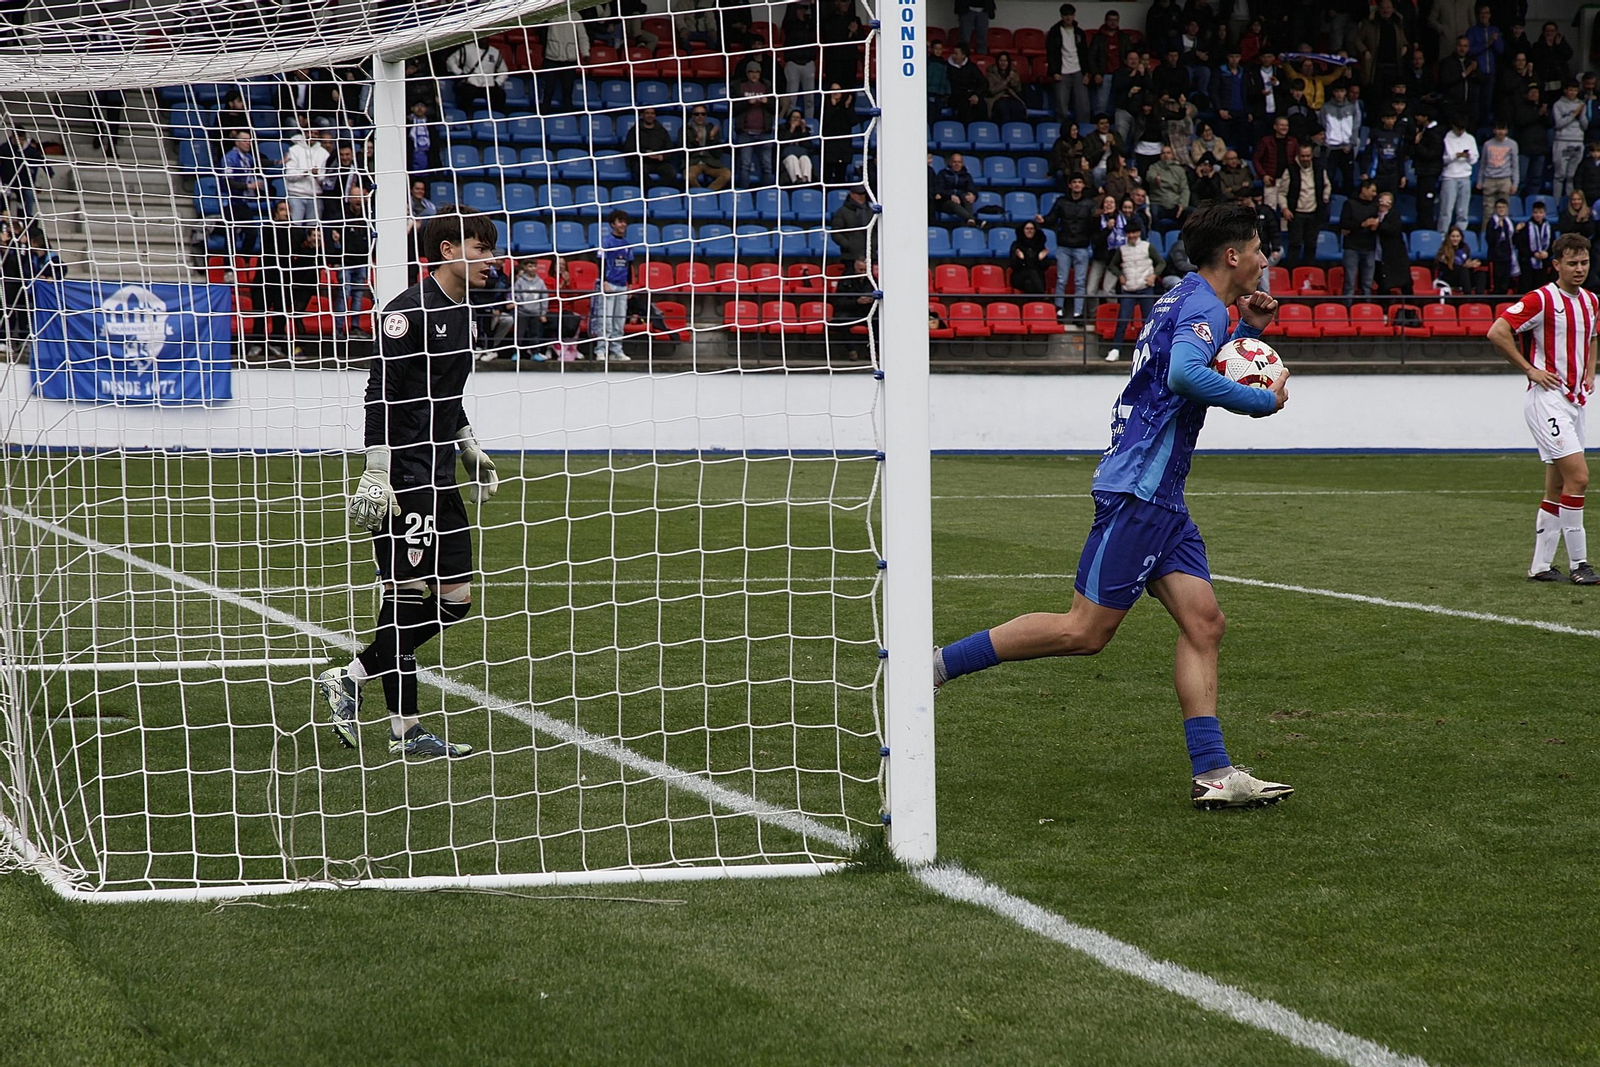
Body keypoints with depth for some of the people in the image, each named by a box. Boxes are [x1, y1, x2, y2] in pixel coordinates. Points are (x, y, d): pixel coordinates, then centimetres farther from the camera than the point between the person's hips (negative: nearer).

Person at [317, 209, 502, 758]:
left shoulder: (459, 312, 16)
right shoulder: (409, 311, -13)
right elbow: (381, 393, -17)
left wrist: (471, 450, 25)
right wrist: (376, 473, -22)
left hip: (439, 476, 10)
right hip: (403, 478, -10)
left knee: (455, 597, 7)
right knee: (407, 596, -7)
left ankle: (348, 680, 15)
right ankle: (406, 731, 2)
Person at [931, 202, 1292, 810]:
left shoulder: (1185, 302, 19)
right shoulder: (1203, 306, -11)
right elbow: (1185, 375, -31)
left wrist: (1248, 332, 23)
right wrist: (1264, 401, -20)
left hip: (1160, 497, 10)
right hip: (1137, 490, -10)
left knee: (1203, 623, 1)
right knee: (1085, 631, -9)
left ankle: (1211, 774, -3)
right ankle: (938, 665, -2)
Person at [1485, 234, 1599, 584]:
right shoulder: (1541, 299, -12)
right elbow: (1497, 332, -18)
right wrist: (1530, 369, -15)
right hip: (1547, 398, -8)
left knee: (1557, 488, 8)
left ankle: (1541, 565, 13)